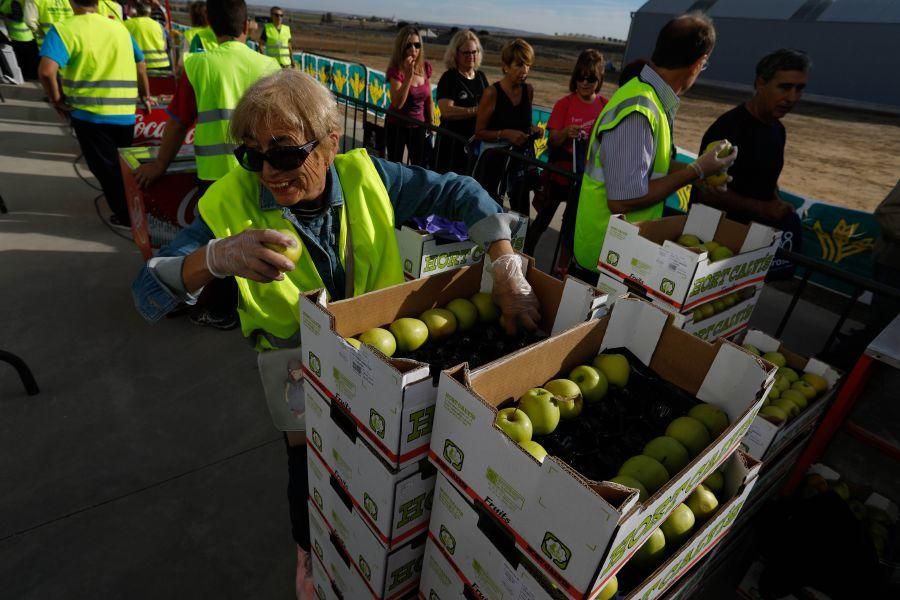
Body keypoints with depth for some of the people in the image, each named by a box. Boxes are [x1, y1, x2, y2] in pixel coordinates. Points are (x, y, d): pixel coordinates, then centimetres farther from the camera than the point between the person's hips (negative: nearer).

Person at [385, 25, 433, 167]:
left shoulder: (426, 67, -3)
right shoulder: (396, 70, -16)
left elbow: (429, 99, 8)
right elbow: (397, 104, -29)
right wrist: (409, 75, -31)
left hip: (419, 126, 4)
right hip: (396, 126, -4)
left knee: (420, 167, 7)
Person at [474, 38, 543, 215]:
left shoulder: (528, 90, 5)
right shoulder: (492, 92, -12)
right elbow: (479, 132, -10)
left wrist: (533, 130, 0)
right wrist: (505, 134, -23)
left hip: (521, 159, 5)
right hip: (495, 160, -5)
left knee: (521, 212, 10)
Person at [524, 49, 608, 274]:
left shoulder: (605, 106, 0)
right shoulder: (564, 104, -7)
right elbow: (551, 143, -10)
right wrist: (565, 134, -29)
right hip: (559, 173, -2)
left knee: (573, 226, 11)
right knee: (542, 220, 10)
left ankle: (561, 271, 25)